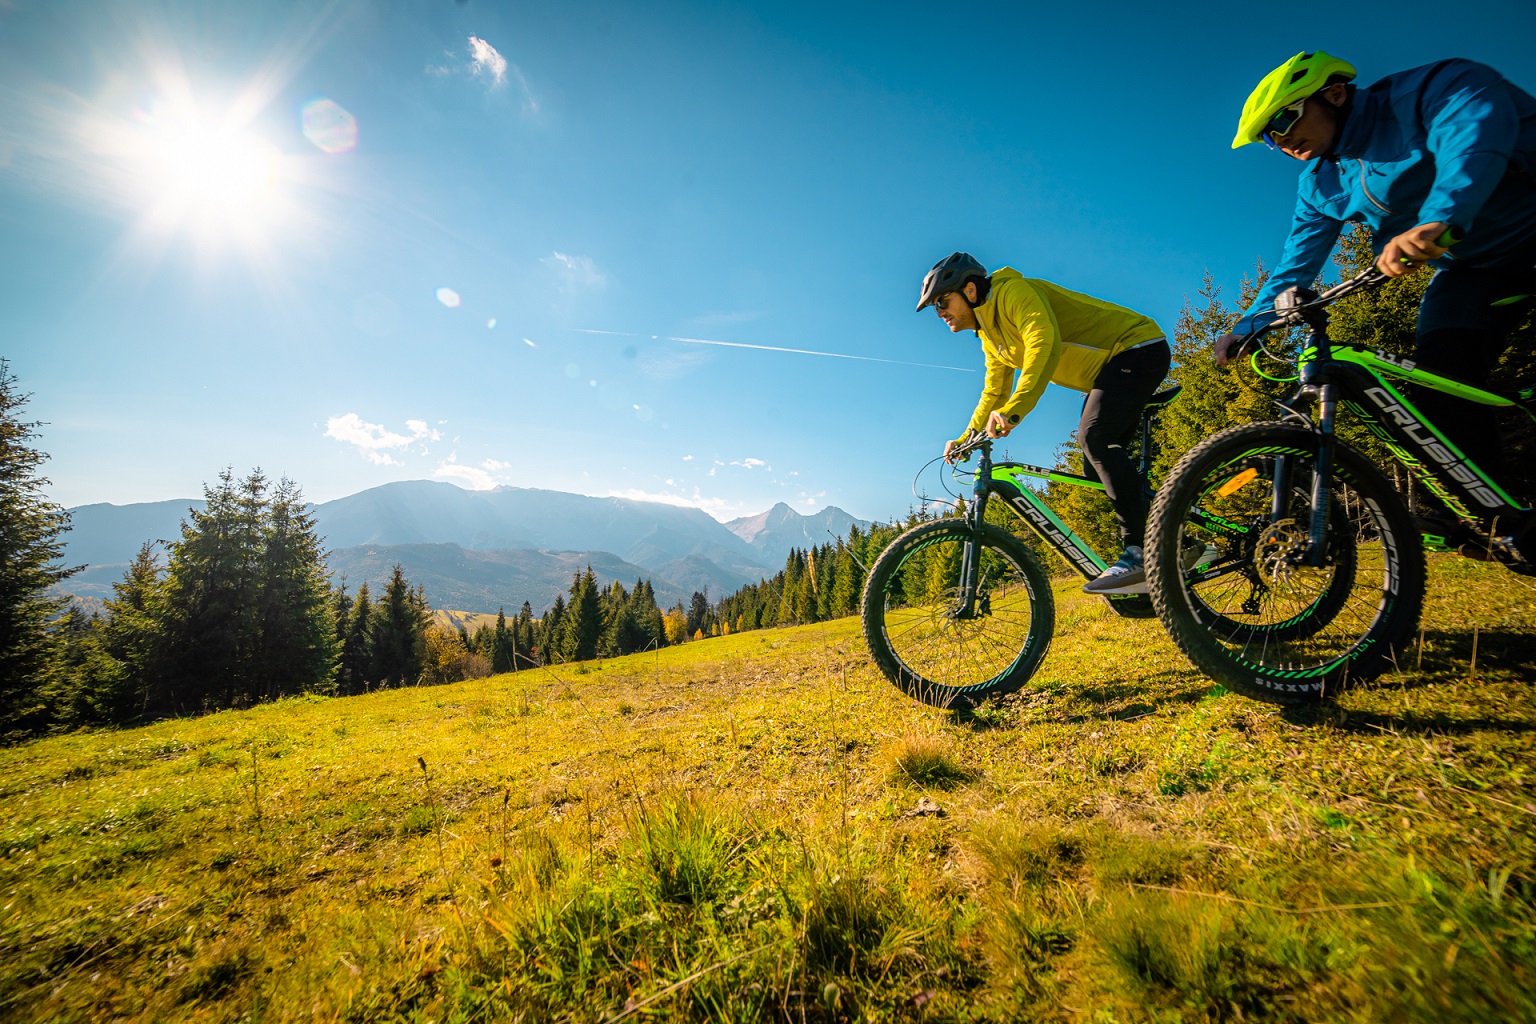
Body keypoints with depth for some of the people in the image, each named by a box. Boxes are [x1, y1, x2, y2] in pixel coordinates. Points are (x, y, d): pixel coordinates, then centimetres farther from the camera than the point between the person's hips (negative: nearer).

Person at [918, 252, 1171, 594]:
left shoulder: (1012, 291, -20)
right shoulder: (990, 337, 10)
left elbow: (1045, 345, -36)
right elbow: (994, 393, 20)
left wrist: (1013, 410, -46)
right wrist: (964, 439, 12)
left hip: (1138, 349, -10)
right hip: (1108, 367, 10)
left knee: (1093, 436, -28)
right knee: (1100, 459, 4)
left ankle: (1140, 553, -29)